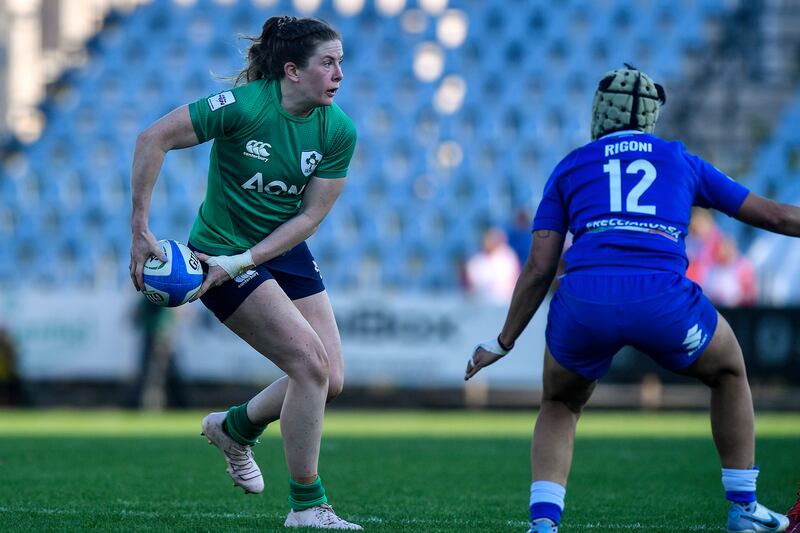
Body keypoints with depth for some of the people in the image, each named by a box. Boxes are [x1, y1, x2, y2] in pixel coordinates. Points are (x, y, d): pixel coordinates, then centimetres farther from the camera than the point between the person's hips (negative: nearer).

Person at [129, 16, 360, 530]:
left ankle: (234, 427, 28)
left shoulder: (339, 130, -8)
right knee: (310, 362, -18)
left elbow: (310, 215, -8)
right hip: (221, 250, -6)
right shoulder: (244, 106, -23)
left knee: (330, 379, 0)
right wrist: (140, 230, -21)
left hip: (284, 250, 6)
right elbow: (153, 139, -21)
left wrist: (241, 262, -18)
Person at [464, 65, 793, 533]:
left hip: (585, 299, 0)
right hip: (663, 298, 0)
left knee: (560, 406, 28)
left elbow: (539, 269, 17)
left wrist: (504, 342, 26)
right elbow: (773, 215, 30)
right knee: (729, 372, 30)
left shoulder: (572, 167, 23)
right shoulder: (681, 161, 24)